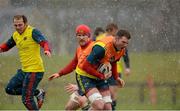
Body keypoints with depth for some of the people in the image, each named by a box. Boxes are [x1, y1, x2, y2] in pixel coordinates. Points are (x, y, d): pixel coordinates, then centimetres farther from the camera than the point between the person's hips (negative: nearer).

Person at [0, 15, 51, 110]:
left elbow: (44, 42, -29)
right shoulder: (15, 35, 9)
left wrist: (47, 50, -51)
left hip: (34, 70, -9)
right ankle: (38, 93, 20)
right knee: (10, 89, 14)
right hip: (24, 70, 9)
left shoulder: (33, 32, -14)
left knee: (26, 99, -9)